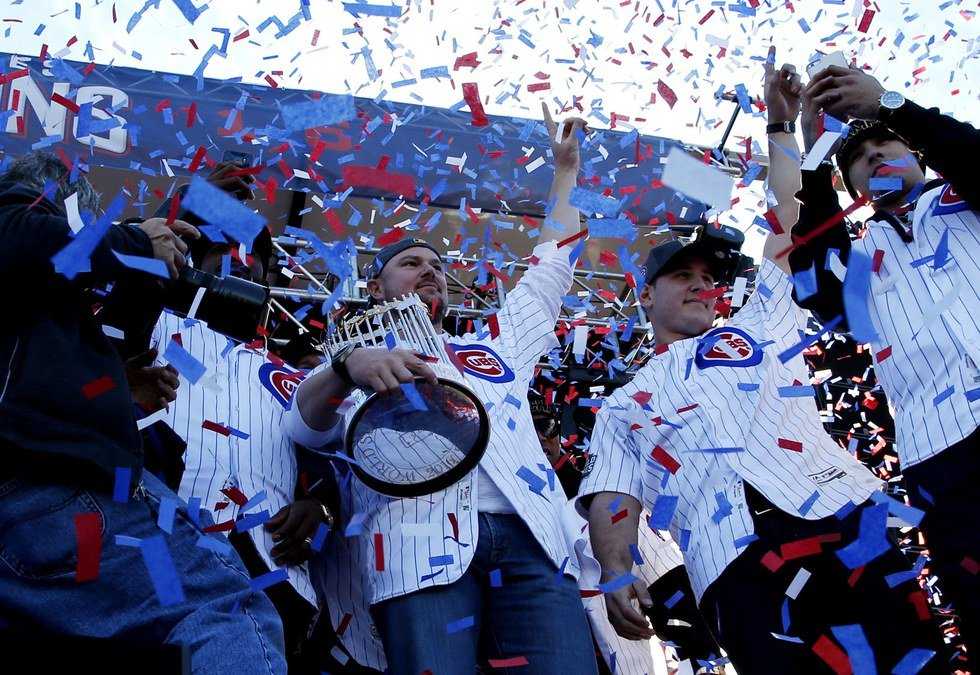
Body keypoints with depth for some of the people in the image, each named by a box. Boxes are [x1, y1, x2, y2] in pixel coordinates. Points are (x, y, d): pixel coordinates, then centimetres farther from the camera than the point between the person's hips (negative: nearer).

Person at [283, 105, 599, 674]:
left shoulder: (495, 344, 34)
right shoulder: (357, 361, 22)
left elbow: (553, 264, 41)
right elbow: (308, 424, 2)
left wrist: (566, 168, 44)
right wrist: (348, 366, -19)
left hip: (531, 540, 3)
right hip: (423, 550, -3)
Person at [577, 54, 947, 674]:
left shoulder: (755, 328, 31)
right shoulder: (625, 405, 26)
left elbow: (788, 224, 31)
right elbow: (613, 499, 12)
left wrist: (778, 125, 33)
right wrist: (617, 573, -7)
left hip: (845, 513, 2)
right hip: (737, 565, -1)